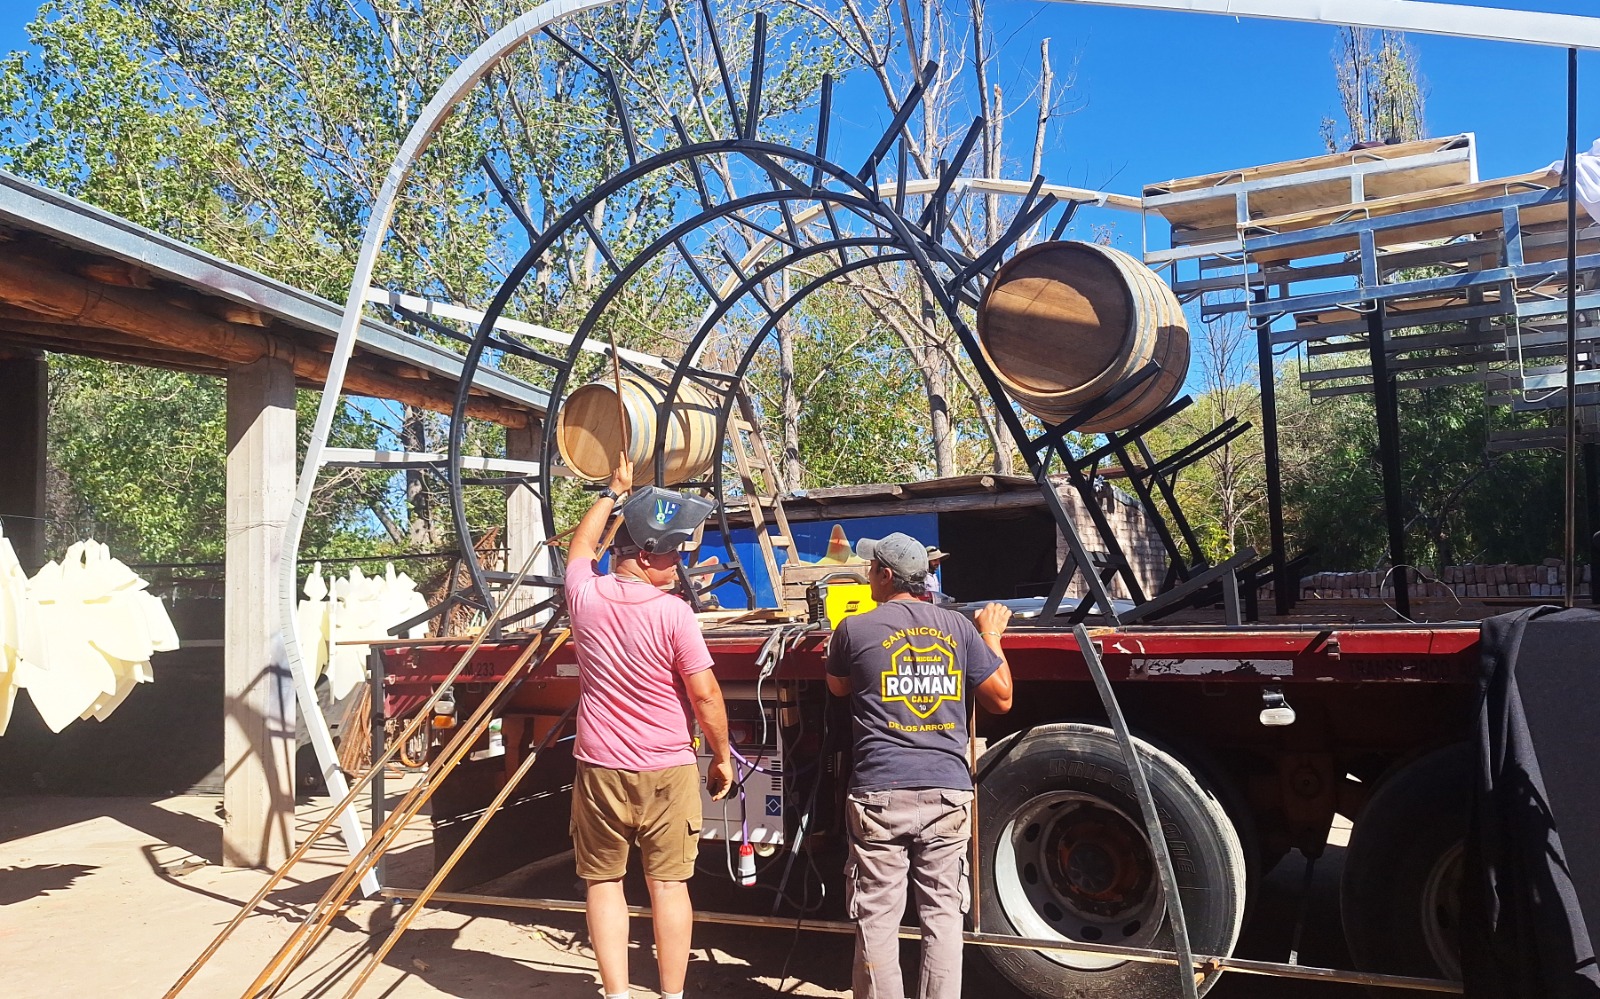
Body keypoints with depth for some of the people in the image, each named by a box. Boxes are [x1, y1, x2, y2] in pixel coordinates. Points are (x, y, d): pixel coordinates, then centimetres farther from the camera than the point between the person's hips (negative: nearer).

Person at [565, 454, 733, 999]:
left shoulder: (585, 595, -3)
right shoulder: (672, 611, -14)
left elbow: (581, 544, 20)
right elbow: (705, 694, -12)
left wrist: (613, 491, 31)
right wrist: (722, 756, 2)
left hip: (600, 768, 3)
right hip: (667, 770, -2)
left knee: (604, 882, 11)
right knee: (668, 883, 6)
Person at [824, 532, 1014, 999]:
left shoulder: (855, 630, -2)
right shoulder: (959, 627, 3)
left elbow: (838, 687, 18)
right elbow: (1001, 698, 9)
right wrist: (992, 636, 22)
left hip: (879, 794, -2)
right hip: (948, 792, 2)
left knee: (877, 918, 6)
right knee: (942, 914, 11)